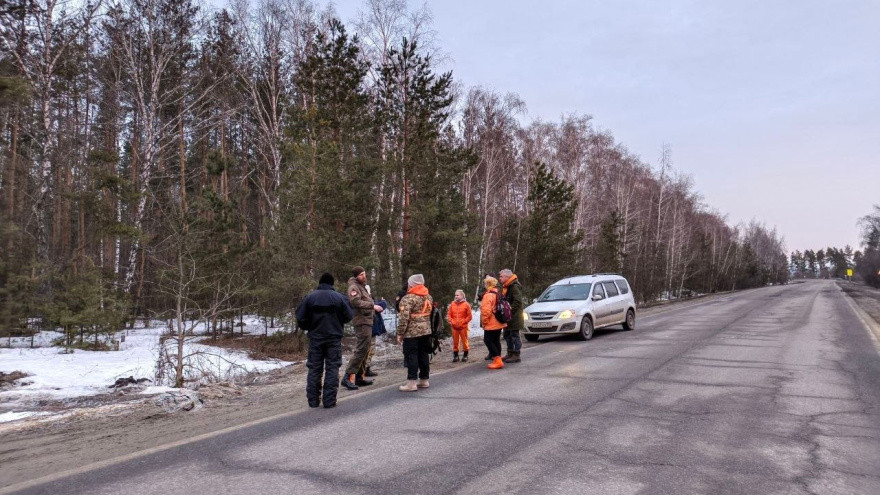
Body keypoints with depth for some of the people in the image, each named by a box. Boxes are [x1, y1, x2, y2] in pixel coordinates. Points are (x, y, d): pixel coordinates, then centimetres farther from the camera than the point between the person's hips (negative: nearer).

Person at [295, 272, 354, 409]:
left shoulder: (310, 297, -3)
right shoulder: (339, 297, -5)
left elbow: (300, 318, -4)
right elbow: (349, 316, -3)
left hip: (315, 338, 1)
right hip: (334, 338, -1)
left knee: (314, 369, 10)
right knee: (332, 368, 4)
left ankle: (313, 400, 13)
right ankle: (329, 401, 2)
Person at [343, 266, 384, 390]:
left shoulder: (362, 286, 21)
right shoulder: (354, 287, -10)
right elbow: (356, 302, -25)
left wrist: (375, 307, 9)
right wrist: (373, 306, -23)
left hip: (367, 321, 11)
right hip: (362, 321, -11)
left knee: (364, 350, 14)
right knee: (361, 350, -13)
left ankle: (360, 377, 21)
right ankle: (348, 377, -13)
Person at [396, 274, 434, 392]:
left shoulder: (408, 299, -14)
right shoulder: (429, 297, 11)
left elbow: (404, 318, -17)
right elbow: (431, 314, 20)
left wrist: (400, 333, -12)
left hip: (411, 333, -7)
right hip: (426, 331, 8)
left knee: (411, 356, -4)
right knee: (424, 355, 13)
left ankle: (411, 383, -4)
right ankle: (424, 380, 20)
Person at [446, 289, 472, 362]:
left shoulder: (466, 304, -4)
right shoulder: (452, 304, 5)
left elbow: (470, 316, -3)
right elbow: (449, 314, 10)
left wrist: (464, 322, -10)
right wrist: (451, 321, -4)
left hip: (463, 327, -3)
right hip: (454, 327, 3)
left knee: (464, 341, 4)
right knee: (455, 342, 8)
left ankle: (465, 355, 17)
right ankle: (455, 356, 18)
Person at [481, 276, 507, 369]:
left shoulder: (488, 295, -18)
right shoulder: (499, 294, 13)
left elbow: (486, 310, -23)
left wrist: (484, 322, -12)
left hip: (491, 324, -9)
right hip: (499, 323, 9)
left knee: (488, 341, -4)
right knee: (496, 341, 15)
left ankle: (497, 360, -10)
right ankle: (498, 360, 18)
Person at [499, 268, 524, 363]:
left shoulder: (515, 286, -15)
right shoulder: (505, 287, 16)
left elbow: (517, 301, -22)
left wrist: (510, 310, -23)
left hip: (514, 317, -10)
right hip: (507, 317, 10)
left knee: (514, 335, -5)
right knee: (507, 335, 16)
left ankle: (516, 355, 1)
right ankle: (510, 354, 26)